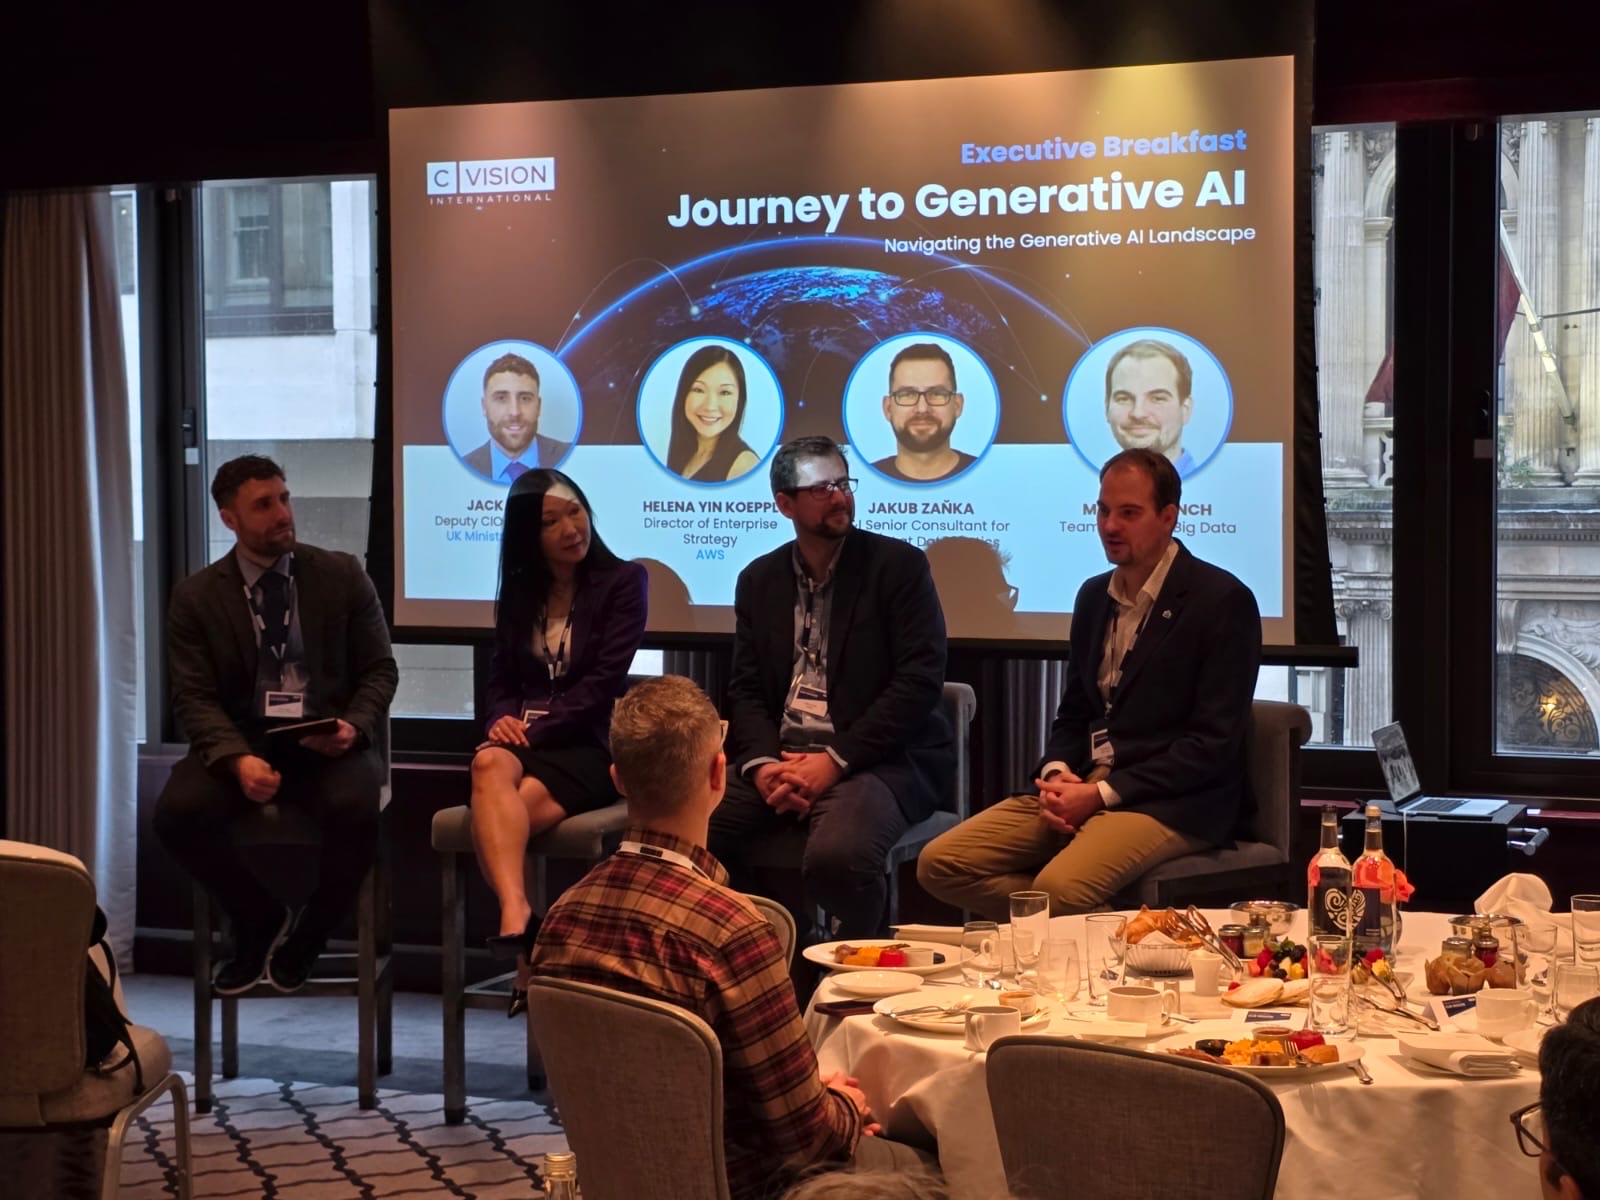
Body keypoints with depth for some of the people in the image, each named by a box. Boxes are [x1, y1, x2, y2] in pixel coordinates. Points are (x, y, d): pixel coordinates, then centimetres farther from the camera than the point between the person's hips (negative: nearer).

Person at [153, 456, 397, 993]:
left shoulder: (342, 575, 5)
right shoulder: (196, 597, 4)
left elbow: (379, 670, 6)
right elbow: (195, 697, -2)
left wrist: (353, 726, -16)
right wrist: (238, 759, -21)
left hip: (329, 743, -1)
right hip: (242, 741, 1)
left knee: (356, 807, -34)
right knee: (177, 811, -28)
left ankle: (309, 933, -3)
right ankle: (261, 919, 1)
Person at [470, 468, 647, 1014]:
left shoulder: (623, 581, 3)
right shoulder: (518, 591, 18)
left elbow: (604, 682, -7)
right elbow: (500, 680, 16)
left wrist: (537, 726, -16)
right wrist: (504, 719, -8)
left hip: (591, 744, -3)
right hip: (526, 739, 3)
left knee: (521, 804, -34)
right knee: (490, 765, -35)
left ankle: (520, 938, -28)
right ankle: (516, 913, -54)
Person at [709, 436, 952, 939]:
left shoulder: (898, 565, 0)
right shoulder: (759, 580, 15)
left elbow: (919, 682, -8)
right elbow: (745, 690, 10)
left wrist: (834, 761, -15)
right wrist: (763, 763, -11)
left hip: (877, 757, -4)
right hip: (780, 755, 4)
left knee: (837, 857, -35)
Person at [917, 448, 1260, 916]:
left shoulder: (1222, 600, -8)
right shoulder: (1095, 595, 15)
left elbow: (1214, 742, -13)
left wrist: (1102, 793, -17)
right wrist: (1056, 773, -2)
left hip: (1174, 803, -8)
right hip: (1082, 789, 8)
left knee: (1059, 886, -34)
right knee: (940, 864, -9)